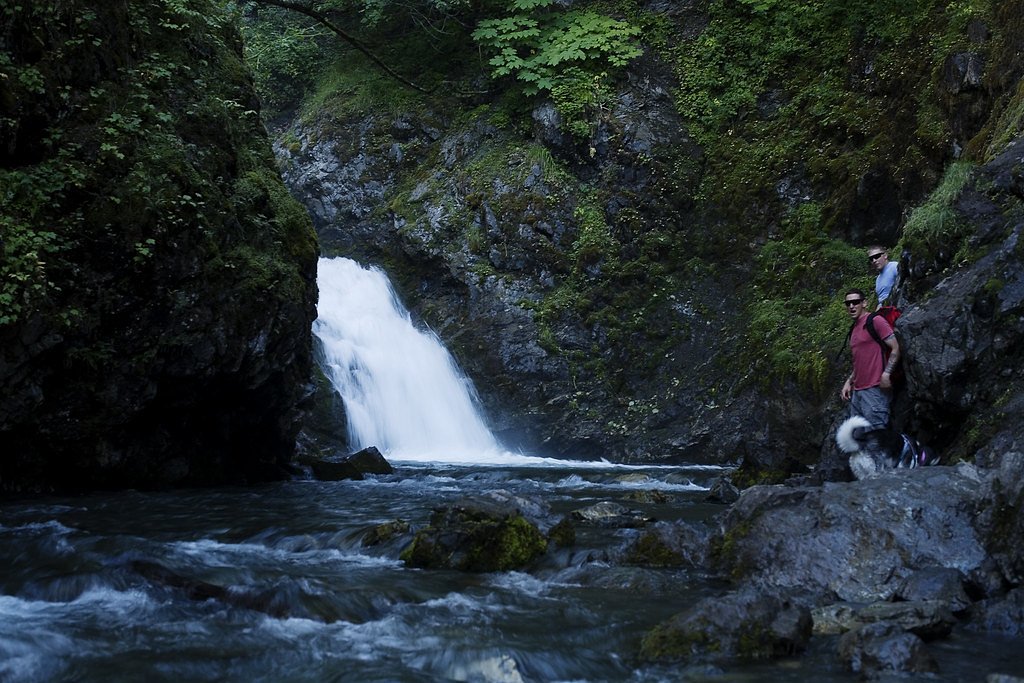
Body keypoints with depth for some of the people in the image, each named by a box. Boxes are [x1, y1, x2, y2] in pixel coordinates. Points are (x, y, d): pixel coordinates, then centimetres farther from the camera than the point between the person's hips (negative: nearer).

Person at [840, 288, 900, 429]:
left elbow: (895, 348, -12)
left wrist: (886, 374, -21)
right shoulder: (854, 330, 20)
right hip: (857, 391, 9)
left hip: (875, 390, -9)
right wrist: (849, 382, 18)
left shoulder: (875, 321, -6)